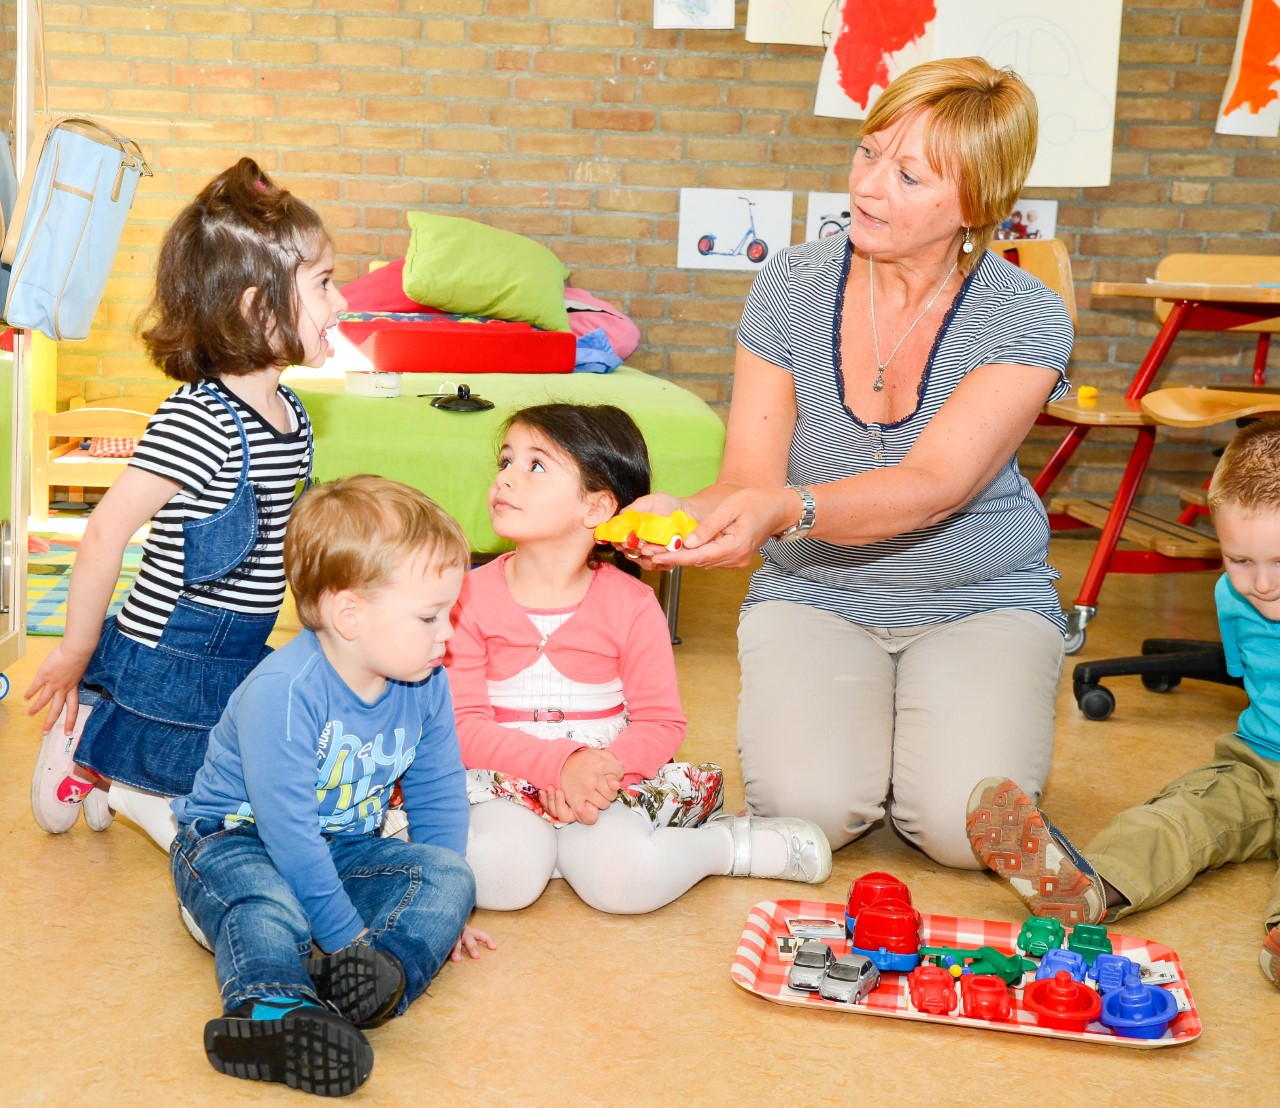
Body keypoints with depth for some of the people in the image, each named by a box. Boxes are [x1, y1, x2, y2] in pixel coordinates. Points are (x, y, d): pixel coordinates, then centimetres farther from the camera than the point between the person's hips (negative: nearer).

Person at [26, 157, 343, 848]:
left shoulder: (288, 412, 5)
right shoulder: (200, 422, -24)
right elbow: (105, 534, -23)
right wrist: (78, 651, -14)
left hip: (239, 657, 9)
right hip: (169, 664, -9)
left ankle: (121, 781, 15)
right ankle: (90, 735, 10)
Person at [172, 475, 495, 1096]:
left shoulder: (425, 686, -6)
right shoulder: (283, 693, -28)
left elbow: (438, 799, 8)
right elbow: (288, 833, -29)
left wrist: (440, 904, 4)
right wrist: (347, 936, -27)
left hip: (343, 850, 7)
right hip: (234, 841, -6)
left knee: (449, 874, -18)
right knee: (269, 906, -39)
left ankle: (384, 973, -43)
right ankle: (273, 1009, -64)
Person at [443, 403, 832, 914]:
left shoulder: (631, 605, -2)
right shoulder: (470, 597, -2)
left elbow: (661, 723, -2)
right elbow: (464, 725, -8)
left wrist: (605, 771, -22)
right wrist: (562, 763, -22)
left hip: (602, 782, 0)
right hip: (503, 785, 0)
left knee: (623, 879, -29)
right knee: (500, 874, -32)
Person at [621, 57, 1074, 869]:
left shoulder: (1027, 319, -14)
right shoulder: (792, 285, -7)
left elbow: (930, 487, -27)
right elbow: (751, 475, -9)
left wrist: (784, 509, -45)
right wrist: (685, 513, -34)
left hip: (981, 599, -1)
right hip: (814, 595, 1)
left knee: (965, 827, -22)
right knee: (807, 809, -24)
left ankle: (930, 726, 14)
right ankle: (851, 728, 13)